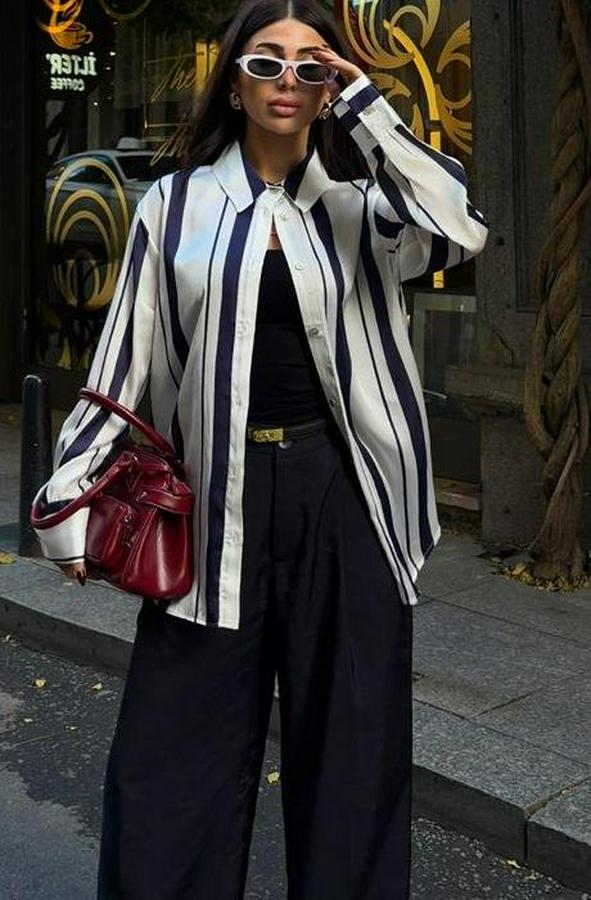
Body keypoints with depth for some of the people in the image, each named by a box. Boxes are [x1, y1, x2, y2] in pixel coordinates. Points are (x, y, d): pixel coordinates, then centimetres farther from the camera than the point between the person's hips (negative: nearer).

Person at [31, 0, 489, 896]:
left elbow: (463, 230, -15)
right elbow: (123, 361, 6)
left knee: (350, 744, 10)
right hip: (216, 498, 0)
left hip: (343, 494, 0)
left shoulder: (362, 204, 6)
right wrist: (69, 492, 1)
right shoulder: (177, 204, 6)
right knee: (171, 755, 4)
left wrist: (367, 106, -9)